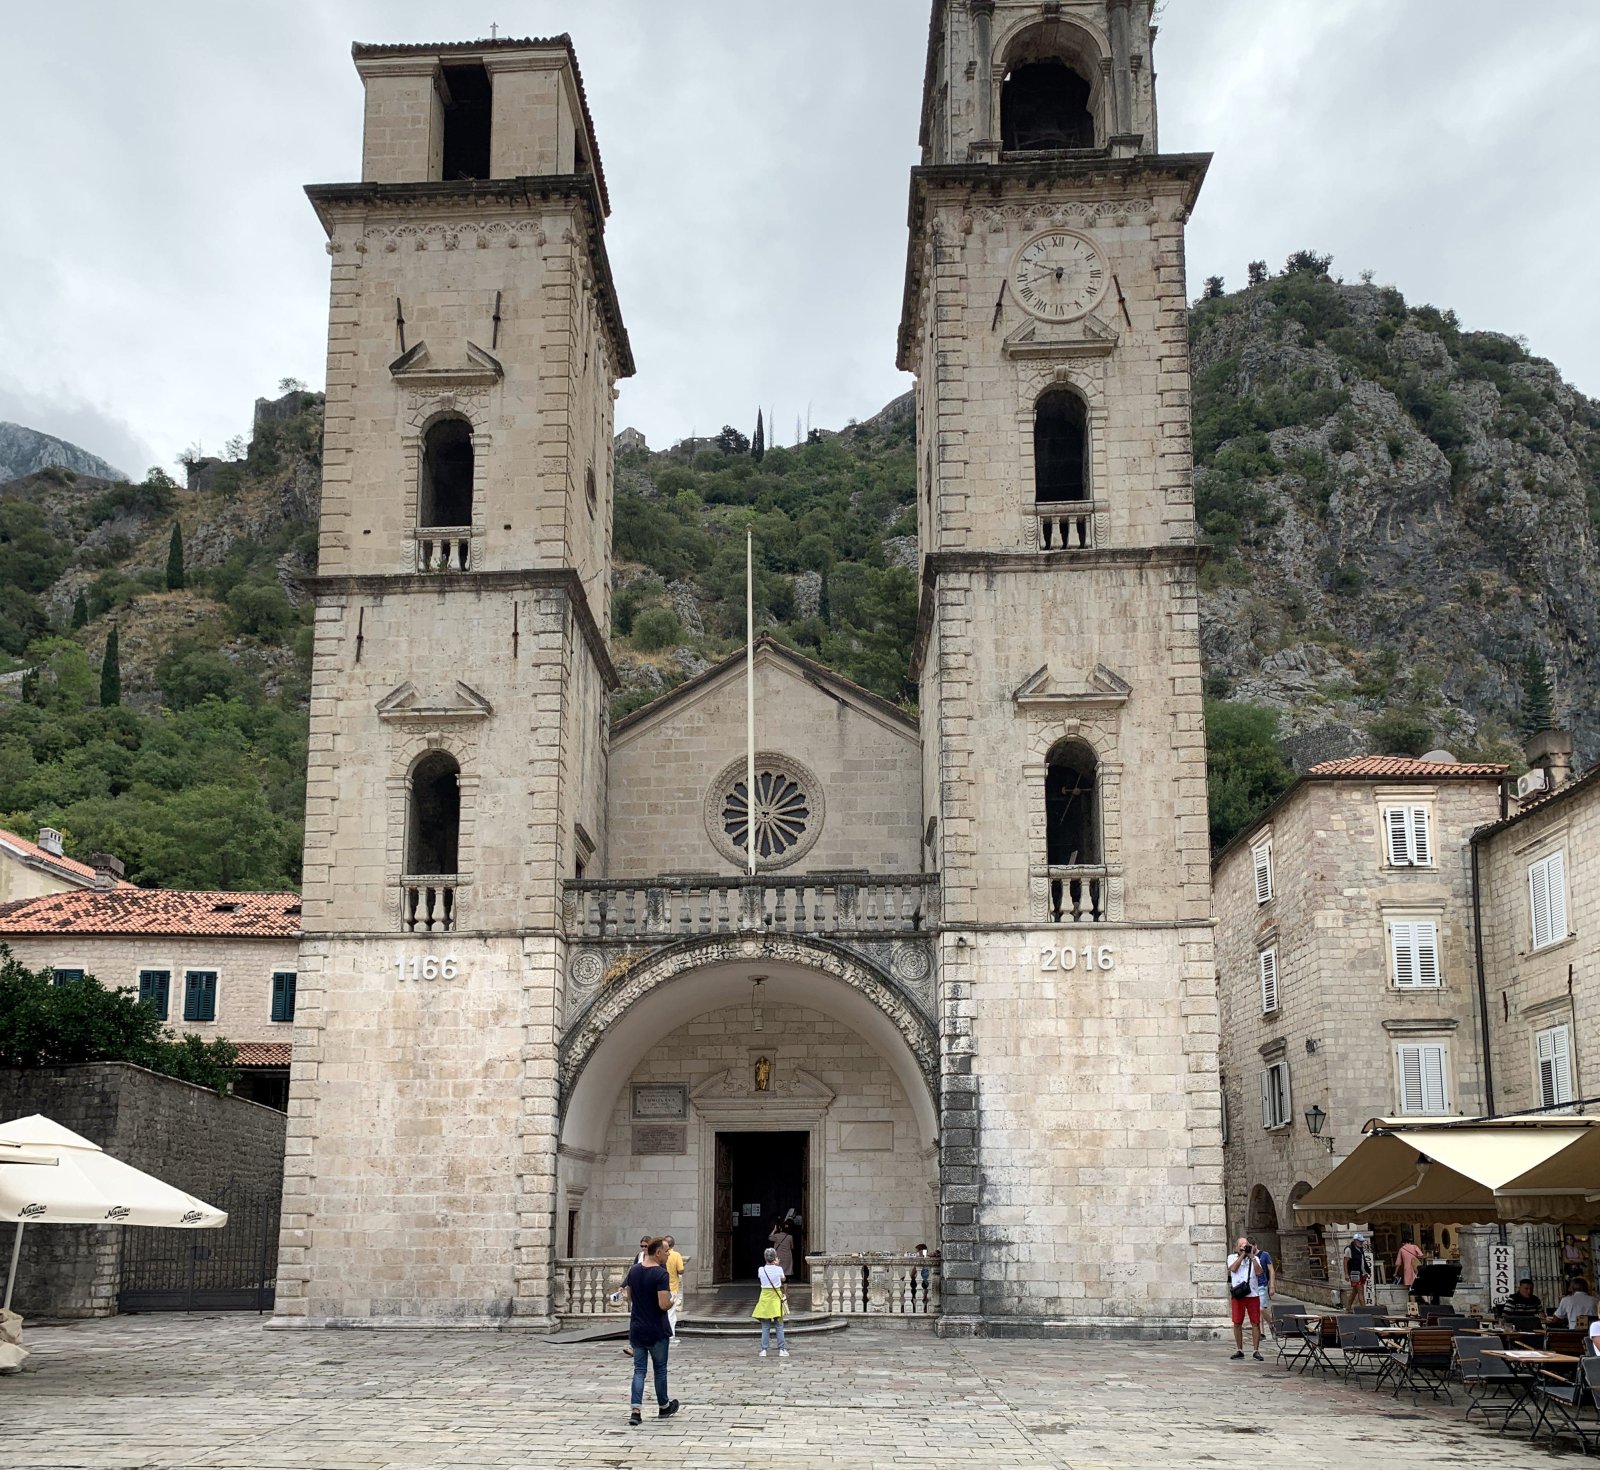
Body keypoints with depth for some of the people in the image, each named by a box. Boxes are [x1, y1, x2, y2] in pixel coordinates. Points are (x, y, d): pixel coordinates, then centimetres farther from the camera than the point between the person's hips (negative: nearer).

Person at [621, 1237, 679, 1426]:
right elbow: (664, 1304, -23)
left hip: (636, 1330, 5)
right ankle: (663, 1407, 28)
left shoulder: (633, 1271, 3)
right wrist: (672, 1301, -2)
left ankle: (635, 1410, -5)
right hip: (657, 1331, -5)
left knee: (639, 1369, 7)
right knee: (660, 1368, 13)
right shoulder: (660, 1274, -19)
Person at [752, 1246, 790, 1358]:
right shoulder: (779, 1269, -10)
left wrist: (769, 1264, 16)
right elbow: (783, 1278, 12)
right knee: (779, 1326, 6)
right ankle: (781, 1350, 5)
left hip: (765, 1297, 1)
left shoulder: (761, 1270, -7)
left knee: (765, 1327, 7)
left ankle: (764, 1350, 4)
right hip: (776, 1297, -1)